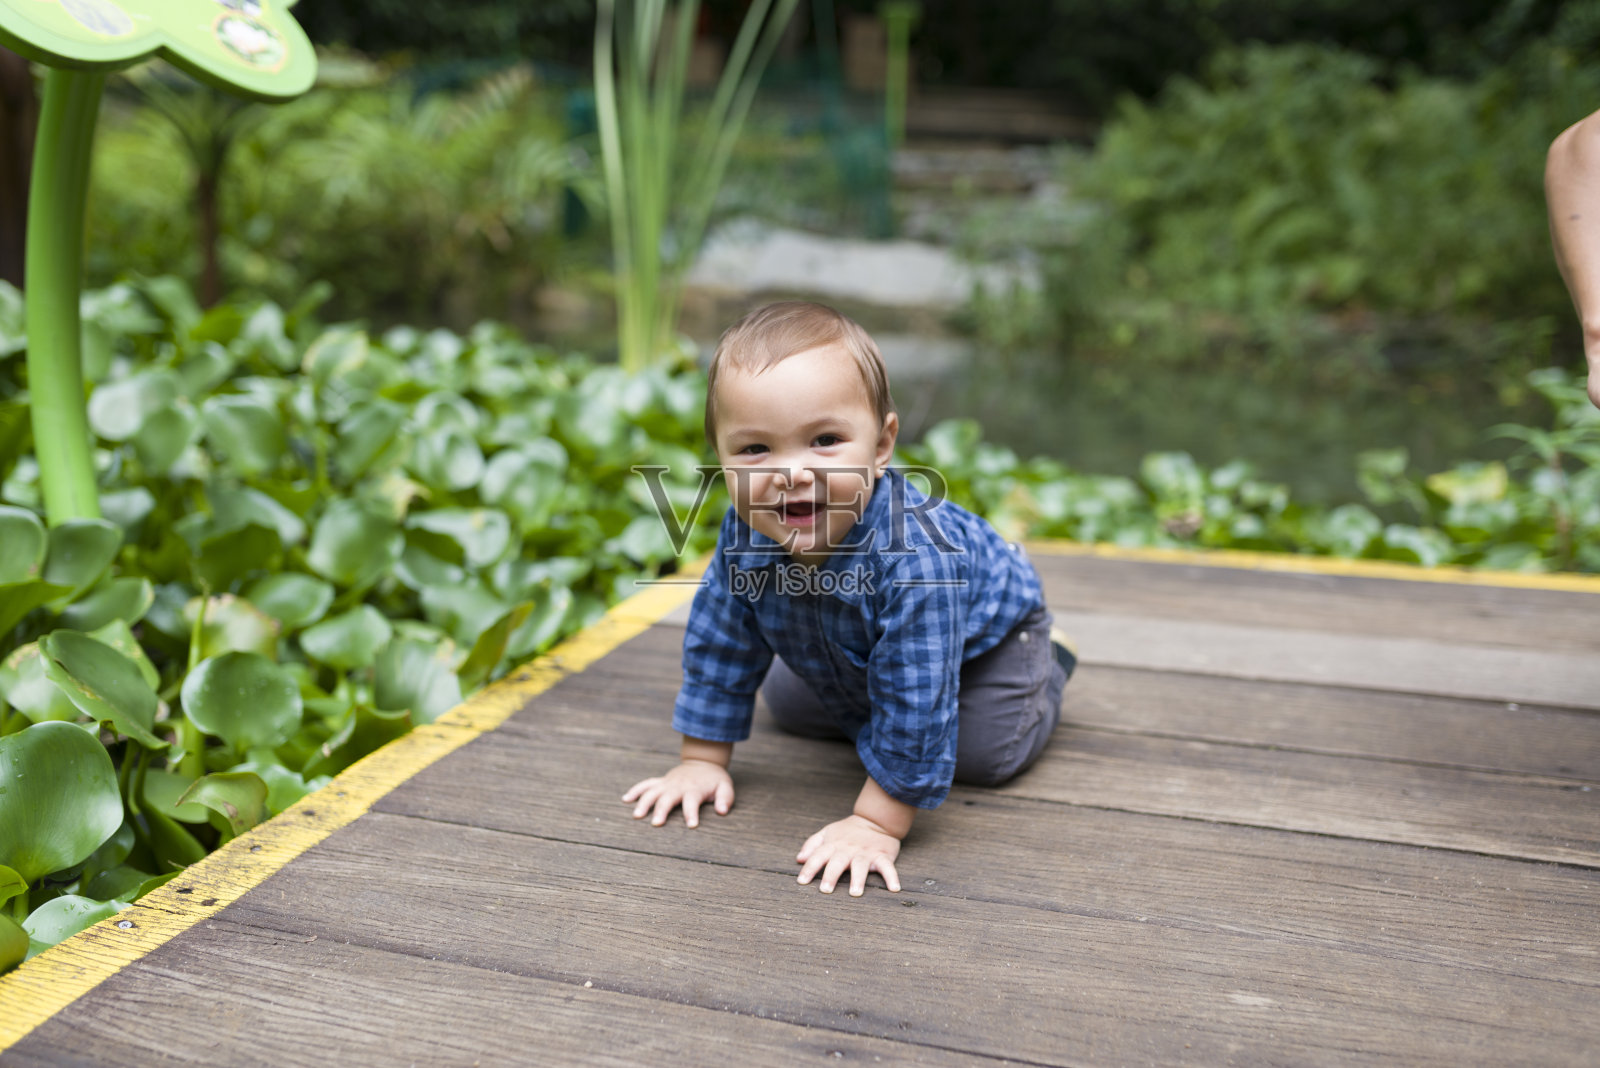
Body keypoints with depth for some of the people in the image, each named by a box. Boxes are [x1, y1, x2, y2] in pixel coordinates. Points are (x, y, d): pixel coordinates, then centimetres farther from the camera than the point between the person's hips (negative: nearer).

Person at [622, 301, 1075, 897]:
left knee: (984, 754, -11)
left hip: (986, 622, -5)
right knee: (788, 705, 11)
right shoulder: (746, 536, -32)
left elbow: (914, 707, -44)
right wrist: (703, 760, -10)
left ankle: (1044, 670, 19)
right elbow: (719, 642, -15)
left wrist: (877, 824, -39)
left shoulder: (911, 555, -50)